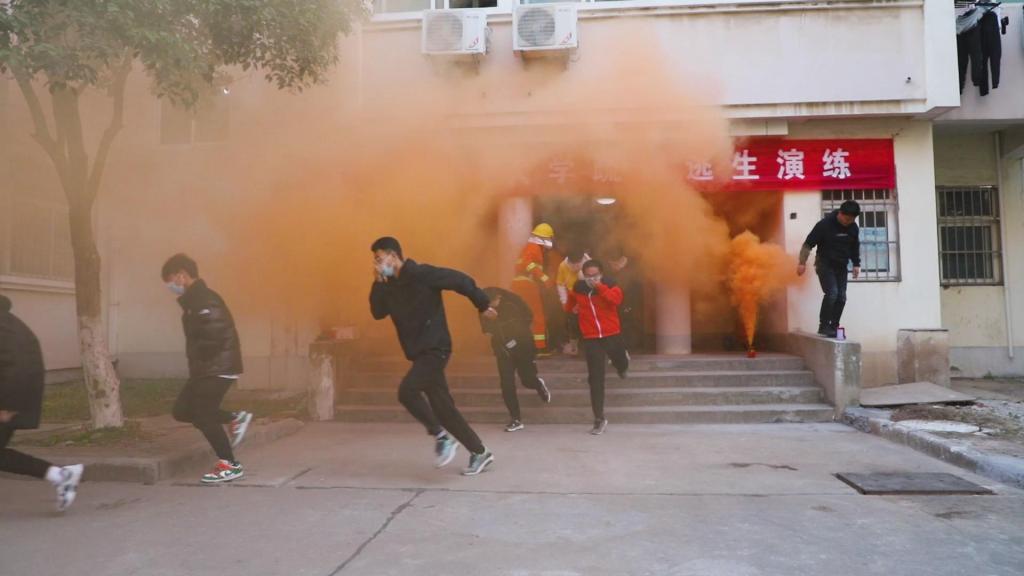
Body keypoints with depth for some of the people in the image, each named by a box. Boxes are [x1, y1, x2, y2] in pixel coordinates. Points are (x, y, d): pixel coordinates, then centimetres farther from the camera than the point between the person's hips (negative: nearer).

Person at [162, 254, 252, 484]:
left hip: (218, 368, -10)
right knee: (182, 411, 12)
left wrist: (199, 359, -12)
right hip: (208, 368, 10)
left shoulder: (203, 300, -17)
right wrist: (198, 363, 10)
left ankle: (230, 466, 4)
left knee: (203, 416, -6)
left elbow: (214, 333, -28)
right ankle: (235, 419, 18)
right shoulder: (194, 299, 16)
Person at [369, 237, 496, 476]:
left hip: (435, 348, -9)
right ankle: (480, 453, 18)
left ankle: (440, 436, -5)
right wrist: (378, 283, -3)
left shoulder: (421, 274, -13)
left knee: (407, 390, -23)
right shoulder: (390, 285, 11)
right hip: (419, 352, 9)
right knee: (442, 406, 8)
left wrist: (483, 305, -6)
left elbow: (460, 280, -11)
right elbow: (378, 313, 7)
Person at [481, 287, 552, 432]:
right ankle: (516, 420, 7)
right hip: (503, 350, 3)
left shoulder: (513, 301, -18)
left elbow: (528, 317, -3)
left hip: (522, 347, -3)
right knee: (507, 385, -4)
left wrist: (517, 332, -8)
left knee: (527, 380, 1)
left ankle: (539, 384, 40)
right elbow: (486, 327, 7)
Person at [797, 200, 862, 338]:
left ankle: (834, 327, 11)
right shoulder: (825, 224, -17)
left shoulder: (853, 228, -1)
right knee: (831, 293, -19)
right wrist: (802, 262, -19)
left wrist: (856, 264, 13)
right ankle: (823, 326, -10)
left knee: (841, 297, 1)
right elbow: (808, 244, -15)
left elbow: (855, 247, 16)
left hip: (841, 266, 6)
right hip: (825, 264, -6)